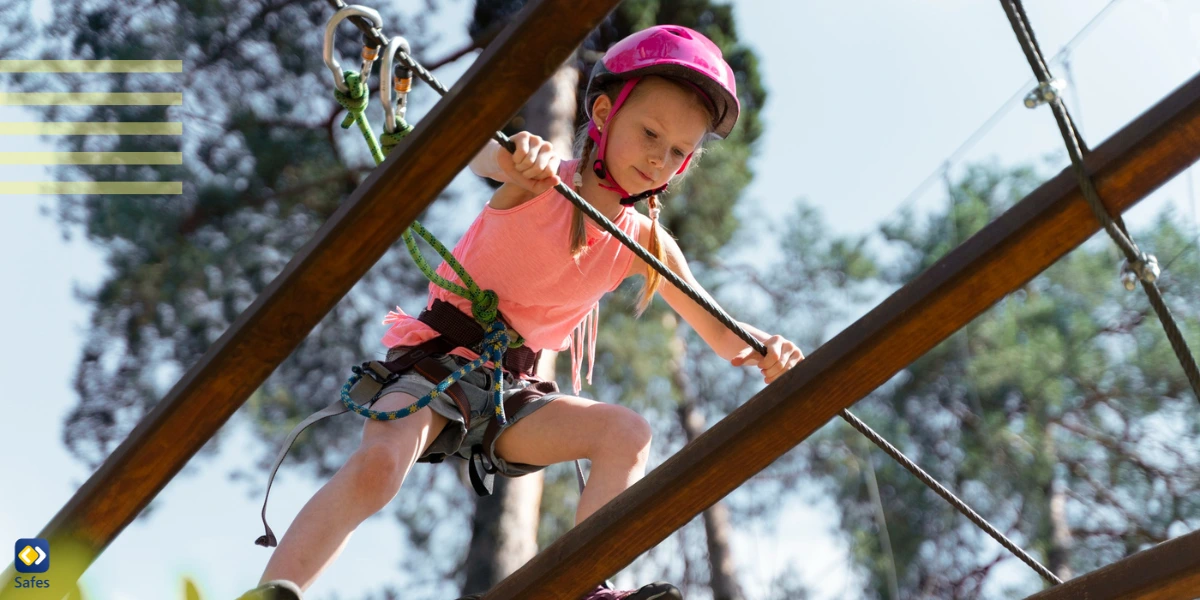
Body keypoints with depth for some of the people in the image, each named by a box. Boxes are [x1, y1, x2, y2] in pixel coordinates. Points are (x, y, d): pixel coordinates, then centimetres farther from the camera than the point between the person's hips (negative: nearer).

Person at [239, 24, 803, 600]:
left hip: (510, 390, 5)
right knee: (377, 464, -31)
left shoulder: (644, 243, 3)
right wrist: (509, 157, -56)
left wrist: (762, 346, -24)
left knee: (627, 433, -16)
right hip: (437, 361, -5)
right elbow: (479, 154, -32)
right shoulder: (542, 177, -9)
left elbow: (720, 333, 0)